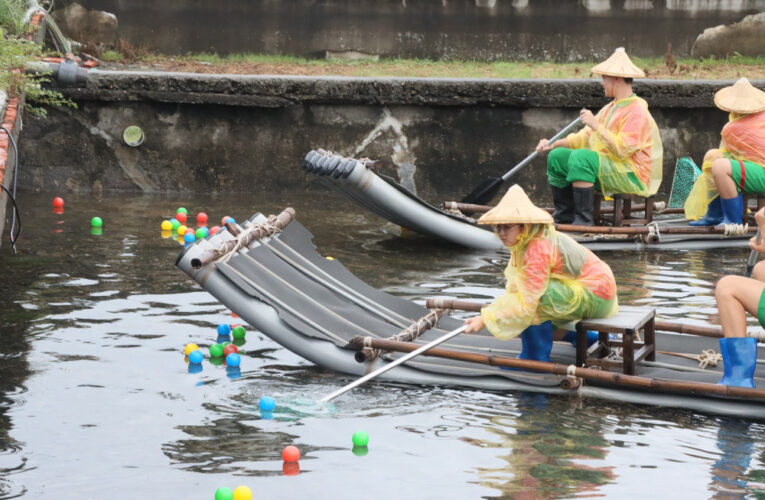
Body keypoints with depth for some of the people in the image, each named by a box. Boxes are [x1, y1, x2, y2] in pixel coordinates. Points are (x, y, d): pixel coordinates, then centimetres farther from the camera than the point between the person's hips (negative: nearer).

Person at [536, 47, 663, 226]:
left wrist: (596, 125, -24)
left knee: (580, 157, -32)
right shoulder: (609, 109, 17)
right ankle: (564, 216, 7)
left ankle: (584, 220, -31)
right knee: (557, 156, 7)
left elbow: (621, 150, -25)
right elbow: (585, 138, 17)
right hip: (609, 168, 10)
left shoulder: (637, 112, -14)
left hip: (632, 176, -10)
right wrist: (553, 144, 7)